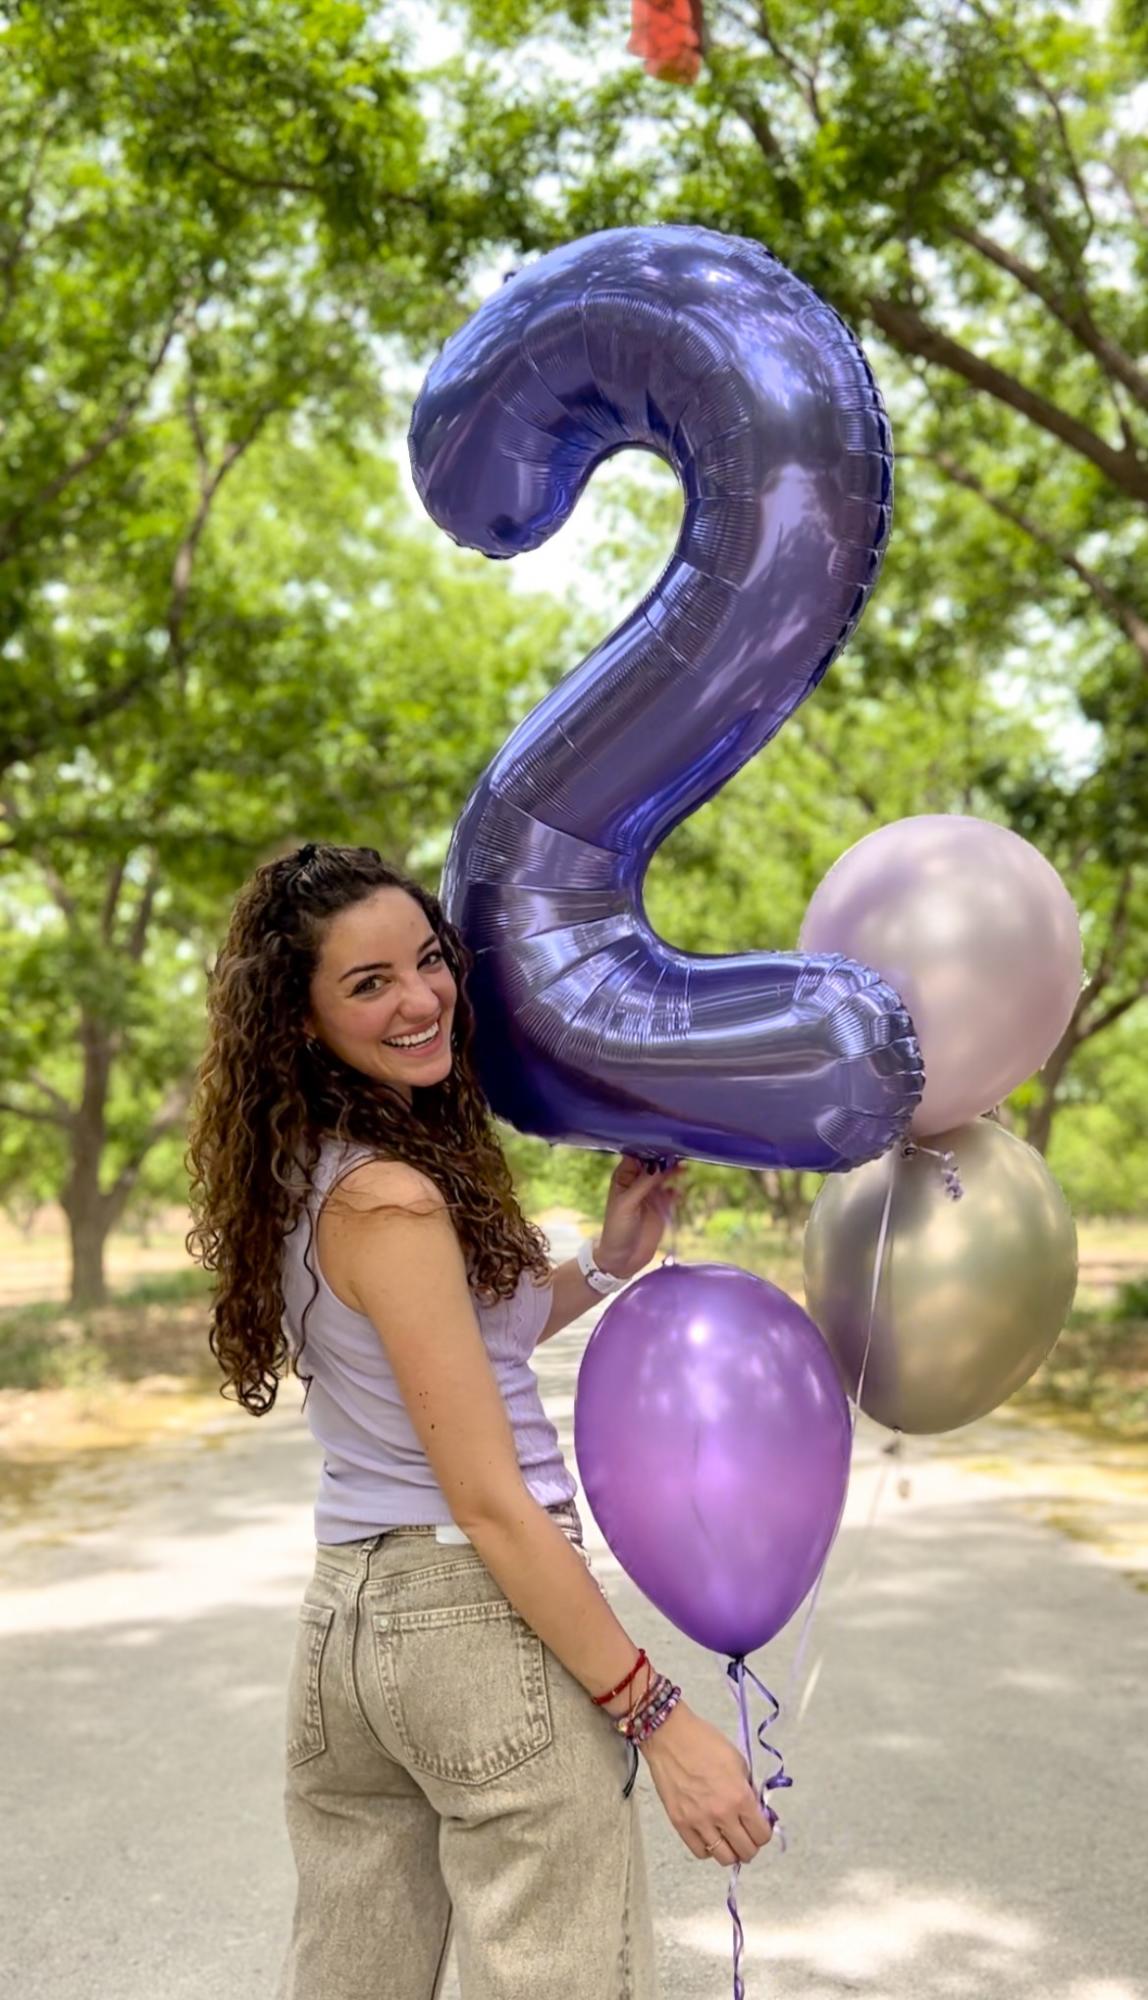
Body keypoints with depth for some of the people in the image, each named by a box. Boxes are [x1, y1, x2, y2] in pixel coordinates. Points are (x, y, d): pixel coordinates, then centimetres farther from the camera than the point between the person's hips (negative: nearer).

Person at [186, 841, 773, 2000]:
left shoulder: (302, 1174, 8)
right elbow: (488, 1501, -19)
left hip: (345, 1611, 9)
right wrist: (658, 1719, -15)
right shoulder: (387, 1198, -19)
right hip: (479, 1613, -9)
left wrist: (608, 1264, 11)